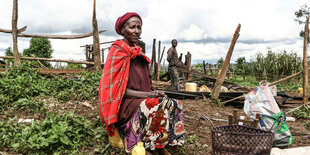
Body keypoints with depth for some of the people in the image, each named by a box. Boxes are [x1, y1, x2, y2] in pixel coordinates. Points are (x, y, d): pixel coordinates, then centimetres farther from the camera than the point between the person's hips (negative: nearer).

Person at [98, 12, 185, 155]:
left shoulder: (138, 53, 18)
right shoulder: (117, 51, -6)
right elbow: (115, 87, -13)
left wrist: (153, 92, -2)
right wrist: (145, 94, -20)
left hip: (142, 98, 7)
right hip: (125, 104, -7)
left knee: (174, 105, -14)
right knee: (159, 108, -29)